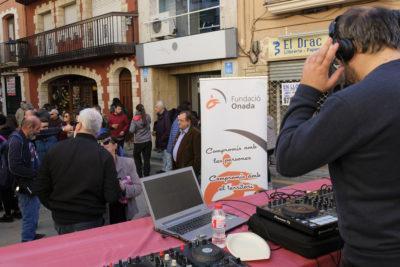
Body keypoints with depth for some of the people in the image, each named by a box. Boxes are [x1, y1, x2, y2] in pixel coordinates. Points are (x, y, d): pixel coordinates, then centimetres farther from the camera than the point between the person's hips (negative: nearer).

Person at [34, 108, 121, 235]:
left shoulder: (55, 150, -6)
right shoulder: (104, 156, -15)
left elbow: (40, 188, 0)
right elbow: (112, 196, -17)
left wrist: (56, 207, 12)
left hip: (60, 221, 3)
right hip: (90, 222, -3)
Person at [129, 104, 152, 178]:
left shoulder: (135, 119, -13)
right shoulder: (148, 117, -4)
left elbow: (131, 130, -14)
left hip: (138, 142, -2)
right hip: (148, 141, 2)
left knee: (137, 157, 18)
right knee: (147, 159, 6)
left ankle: (139, 174, 18)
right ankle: (146, 175, 9)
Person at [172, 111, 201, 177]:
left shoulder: (195, 134, -15)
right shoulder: (180, 132, 13)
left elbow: (198, 155, -18)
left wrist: (194, 171, -17)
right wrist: (174, 167, 16)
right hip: (177, 168, 8)